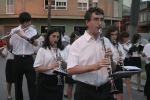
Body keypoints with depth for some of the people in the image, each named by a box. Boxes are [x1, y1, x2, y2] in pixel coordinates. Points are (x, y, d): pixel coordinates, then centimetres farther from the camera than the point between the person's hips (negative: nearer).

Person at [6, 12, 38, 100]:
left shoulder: (33, 31, 1)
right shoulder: (14, 31, 1)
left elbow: (36, 43, -16)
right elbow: (10, 47, 2)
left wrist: (23, 36, -25)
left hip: (29, 59, -1)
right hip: (17, 59, 1)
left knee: (32, 82, -2)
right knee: (18, 83, 10)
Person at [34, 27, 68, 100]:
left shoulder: (62, 50, 7)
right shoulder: (42, 50, -5)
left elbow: (66, 66, 7)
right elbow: (37, 68, -10)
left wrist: (63, 62, -13)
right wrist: (49, 67, -26)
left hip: (58, 81, 3)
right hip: (45, 81, -3)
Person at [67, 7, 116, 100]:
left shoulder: (107, 42, 7)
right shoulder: (78, 43, -7)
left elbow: (113, 68, 11)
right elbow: (70, 70, -15)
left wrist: (110, 59, -10)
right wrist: (94, 66, -25)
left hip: (105, 89, 4)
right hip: (85, 90, -3)